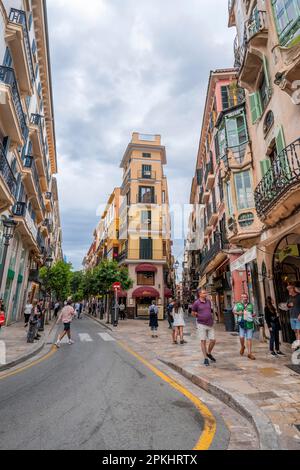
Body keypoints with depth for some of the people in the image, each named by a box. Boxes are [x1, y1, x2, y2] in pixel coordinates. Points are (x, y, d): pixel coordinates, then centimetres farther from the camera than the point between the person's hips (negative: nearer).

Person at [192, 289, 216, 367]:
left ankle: (209, 353, 31)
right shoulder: (196, 303, -8)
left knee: (213, 341, 5)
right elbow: (193, 313, 5)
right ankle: (205, 358, 14)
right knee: (203, 341, 2)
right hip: (201, 325, -4)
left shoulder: (208, 301, 6)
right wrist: (200, 317, 3)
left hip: (210, 325, 4)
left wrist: (211, 317, 13)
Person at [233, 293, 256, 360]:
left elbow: (253, 313, 24)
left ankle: (249, 353, 9)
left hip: (250, 323, 2)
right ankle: (242, 347, 25)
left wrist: (254, 315, 2)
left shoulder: (250, 305, 15)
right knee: (242, 337, -7)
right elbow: (234, 311, 14)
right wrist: (237, 313, -6)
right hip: (242, 323, -2)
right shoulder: (238, 304, 8)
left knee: (249, 338, 1)